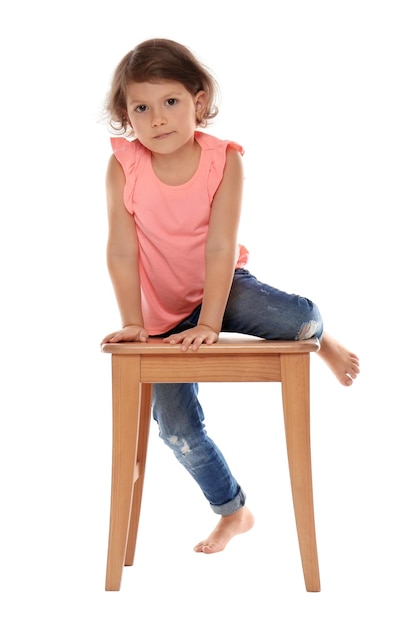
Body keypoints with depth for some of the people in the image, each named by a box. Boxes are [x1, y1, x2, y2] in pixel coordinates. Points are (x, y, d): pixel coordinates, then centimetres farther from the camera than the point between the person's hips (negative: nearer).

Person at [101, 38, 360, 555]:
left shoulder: (223, 160, -19)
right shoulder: (122, 167, -17)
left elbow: (220, 249, -23)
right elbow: (122, 251, -17)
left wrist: (208, 323, -29)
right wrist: (133, 323, -22)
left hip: (223, 289, -1)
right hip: (165, 312, 1)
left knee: (299, 317, -29)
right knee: (176, 426, -2)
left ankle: (319, 339, 11)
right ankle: (233, 511, 23)